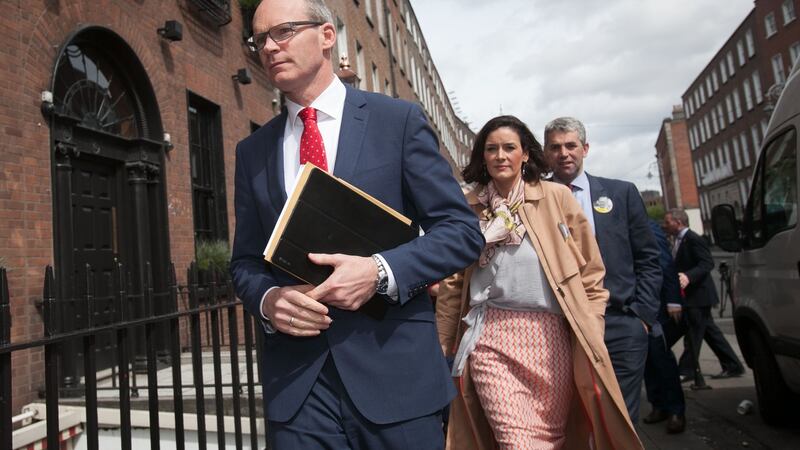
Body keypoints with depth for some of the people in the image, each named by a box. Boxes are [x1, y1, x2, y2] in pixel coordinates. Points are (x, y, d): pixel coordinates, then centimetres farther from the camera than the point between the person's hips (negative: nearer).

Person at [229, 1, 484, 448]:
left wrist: (381, 271, -19)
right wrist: (267, 298, -9)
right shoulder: (253, 151, 9)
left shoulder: (399, 119, -1)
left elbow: (462, 230, -4)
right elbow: (246, 260, 13)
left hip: (394, 367, -2)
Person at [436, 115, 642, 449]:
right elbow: (452, 282, 10)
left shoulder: (556, 197, 3)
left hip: (550, 335, 1)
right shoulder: (467, 208, 6)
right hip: (490, 338, 0)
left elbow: (589, 272, 5)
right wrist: (443, 346, 10)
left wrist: (590, 336, 1)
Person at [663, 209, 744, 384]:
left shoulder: (693, 239, -15)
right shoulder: (679, 241, 14)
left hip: (698, 296, -10)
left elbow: (707, 263, -23)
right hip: (693, 297, 10)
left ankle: (688, 373, 0)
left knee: (693, 336, -5)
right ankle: (733, 366, 26)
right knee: (710, 332, 16)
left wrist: (688, 277, -34)